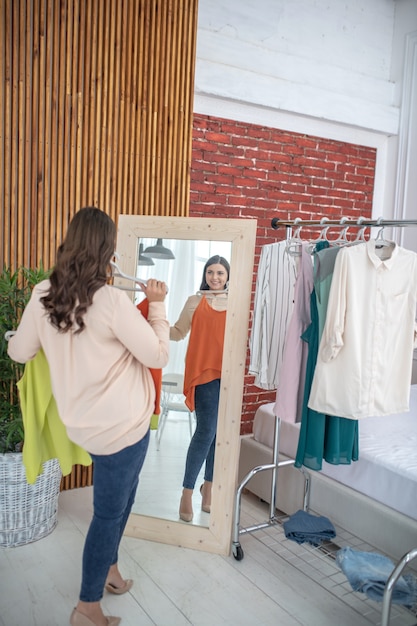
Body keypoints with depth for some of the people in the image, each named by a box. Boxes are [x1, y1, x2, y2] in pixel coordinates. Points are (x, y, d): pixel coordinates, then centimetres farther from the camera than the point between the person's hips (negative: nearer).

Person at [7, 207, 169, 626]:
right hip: (121, 425, -6)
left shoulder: (42, 295, -4)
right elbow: (158, 356, -14)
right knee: (109, 510, 11)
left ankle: (108, 567, 46)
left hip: (84, 421, 7)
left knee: (119, 497, 28)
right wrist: (157, 306, -4)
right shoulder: (111, 299, -22)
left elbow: (19, 352, 8)